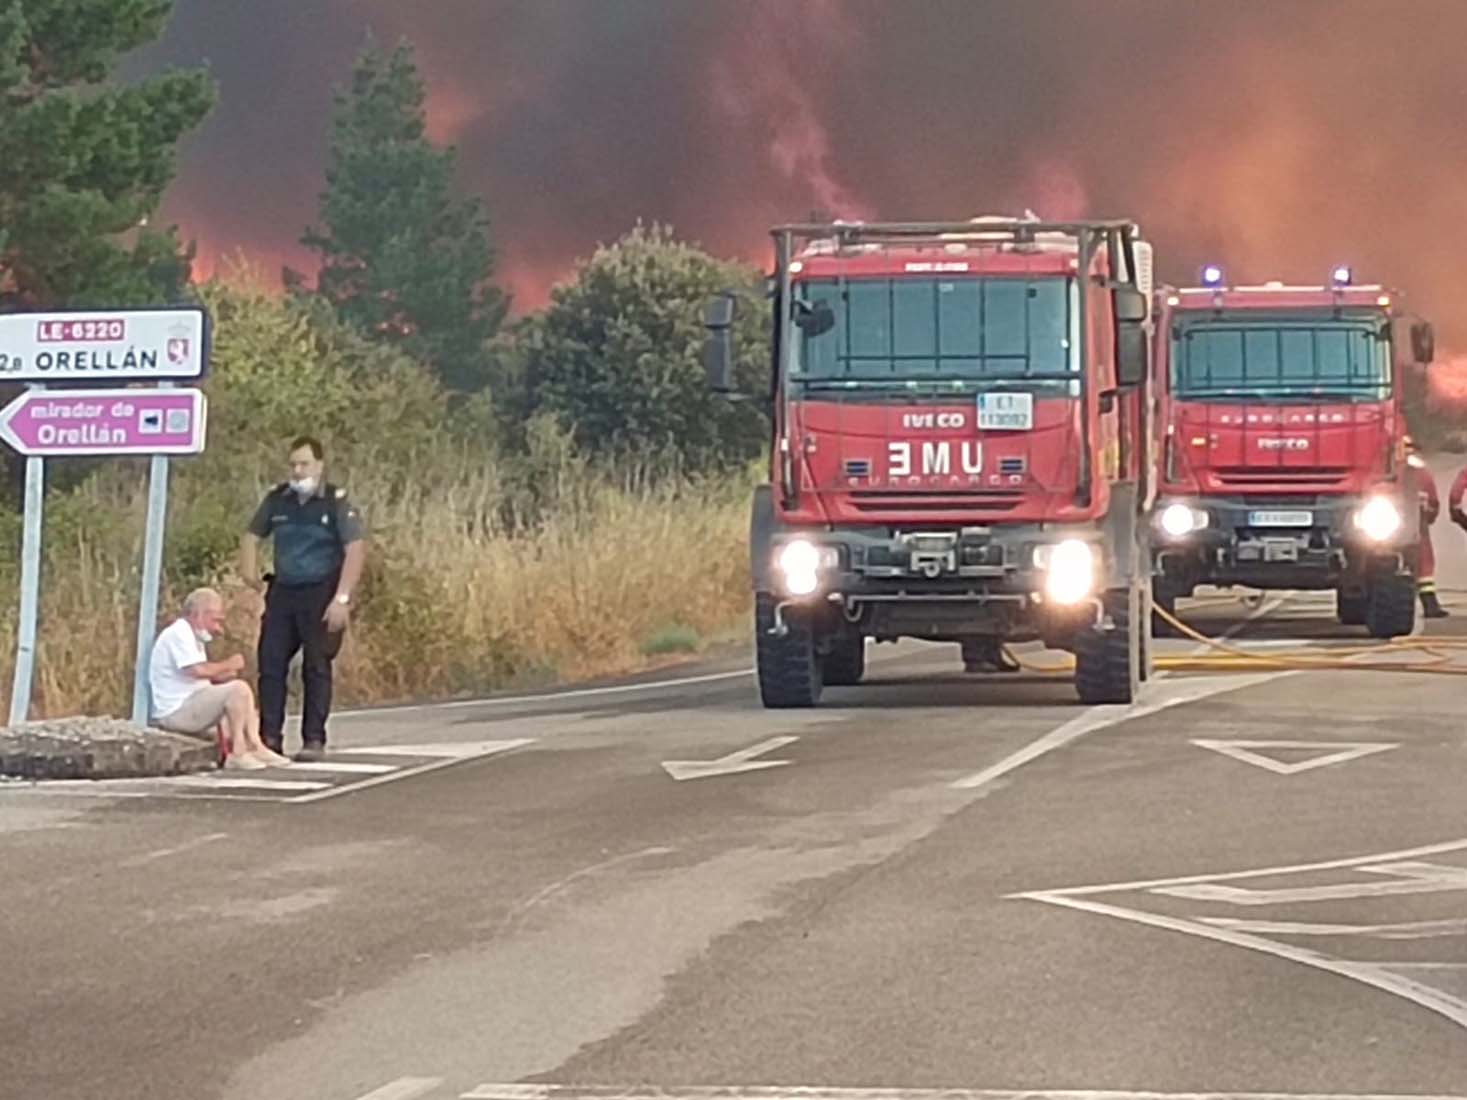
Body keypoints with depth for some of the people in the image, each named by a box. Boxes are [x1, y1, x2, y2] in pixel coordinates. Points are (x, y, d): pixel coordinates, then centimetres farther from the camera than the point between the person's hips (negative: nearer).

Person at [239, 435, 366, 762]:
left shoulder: (337, 502, -7)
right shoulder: (278, 499, 7)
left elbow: (355, 551, -13)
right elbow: (252, 536, 20)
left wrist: (342, 598, -20)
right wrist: (249, 569, 0)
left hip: (320, 595, -5)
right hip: (282, 591, 5)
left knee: (317, 668, -1)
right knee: (270, 663, 0)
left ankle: (314, 740, 5)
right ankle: (269, 737, 5)